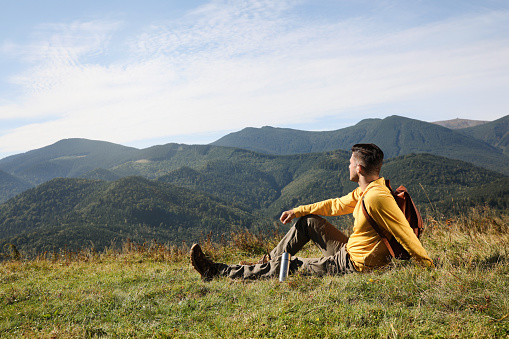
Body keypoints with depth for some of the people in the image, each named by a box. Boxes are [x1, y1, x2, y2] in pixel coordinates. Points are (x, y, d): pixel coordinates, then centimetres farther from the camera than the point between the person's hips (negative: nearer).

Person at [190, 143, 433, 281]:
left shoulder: (377, 197, -26)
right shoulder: (364, 191, 6)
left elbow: (405, 233, -25)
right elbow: (335, 205, 15)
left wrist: (428, 267, -22)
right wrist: (297, 211, 15)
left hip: (353, 266, -9)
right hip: (349, 251, 9)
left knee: (289, 268, -4)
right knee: (308, 222, 13)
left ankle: (218, 273, 5)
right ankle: (269, 262, 17)